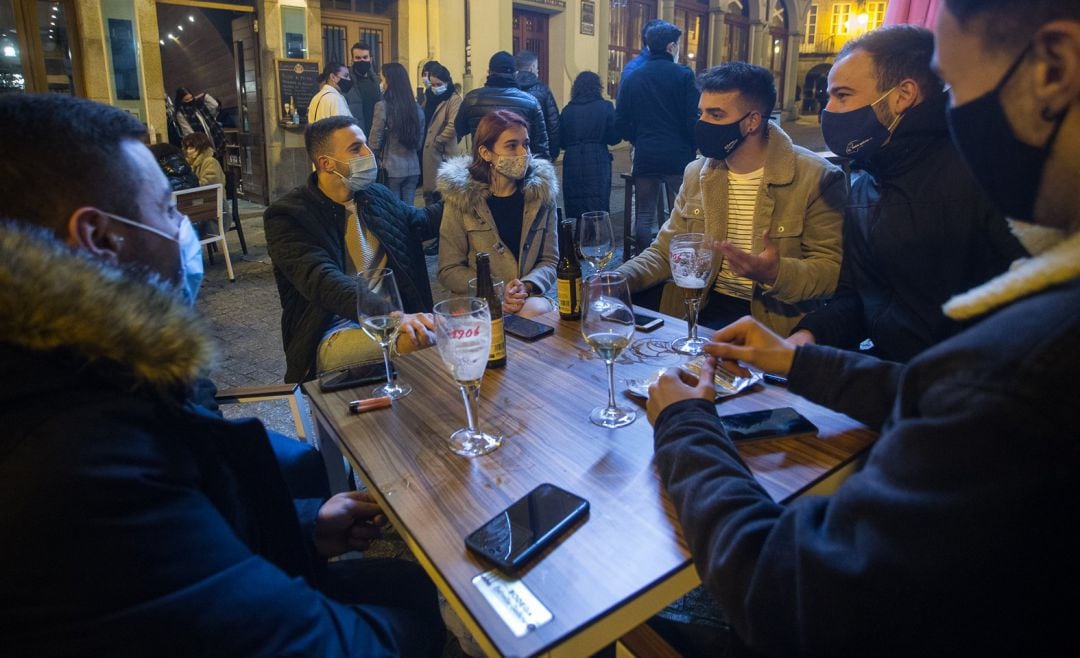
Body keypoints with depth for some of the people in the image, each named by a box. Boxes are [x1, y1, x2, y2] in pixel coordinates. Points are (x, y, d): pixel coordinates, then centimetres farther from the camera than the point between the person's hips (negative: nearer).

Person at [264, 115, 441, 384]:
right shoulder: (287, 216, -7)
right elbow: (324, 281, -24)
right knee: (430, 343, -35)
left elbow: (422, 221, 32)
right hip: (335, 331, -6)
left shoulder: (376, 195, 12)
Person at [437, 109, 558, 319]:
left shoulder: (541, 191, 4)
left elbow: (550, 259, 6)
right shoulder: (462, 196, -3)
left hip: (531, 297, 3)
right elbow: (449, 270, -2)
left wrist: (527, 285, -16)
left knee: (537, 311, -32)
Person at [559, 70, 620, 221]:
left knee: (574, 210, 8)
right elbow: (614, 138, 1)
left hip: (572, 163, 2)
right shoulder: (605, 107, -1)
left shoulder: (567, 110, 5)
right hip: (597, 162, -2)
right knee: (598, 209, 0)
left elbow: (562, 141, 8)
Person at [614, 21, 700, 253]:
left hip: (644, 156, 3)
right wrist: (692, 147, 11)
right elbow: (693, 120, -7)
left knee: (644, 215, 8)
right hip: (678, 156, -3)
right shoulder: (683, 75, -4)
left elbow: (621, 123, 5)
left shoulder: (631, 79, 6)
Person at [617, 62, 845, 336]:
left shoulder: (817, 179, -8)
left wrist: (776, 274, -29)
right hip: (703, 307, 5)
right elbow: (664, 251, 9)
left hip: (772, 318, -5)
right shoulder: (696, 174, 9)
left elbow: (833, 269, -9)